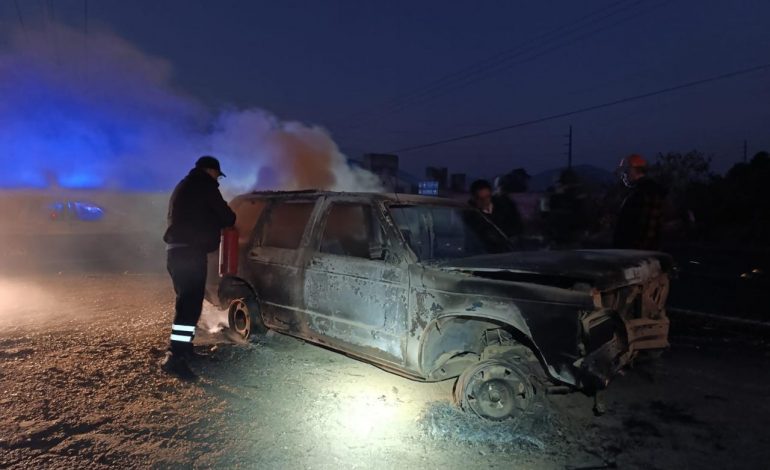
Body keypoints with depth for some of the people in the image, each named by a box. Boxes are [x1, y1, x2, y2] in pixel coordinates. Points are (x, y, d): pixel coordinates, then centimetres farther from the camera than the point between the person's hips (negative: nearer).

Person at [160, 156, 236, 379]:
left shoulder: (183, 186, 26)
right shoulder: (205, 184, -3)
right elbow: (225, 216, -1)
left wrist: (216, 222, 27)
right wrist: (230, 220, 20)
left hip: (176, 250, 10)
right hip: (190, 251, -10)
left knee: (186, 300, 18)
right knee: (190, 303, -14)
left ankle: (184, 346, 26)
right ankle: (175, 356, -20)